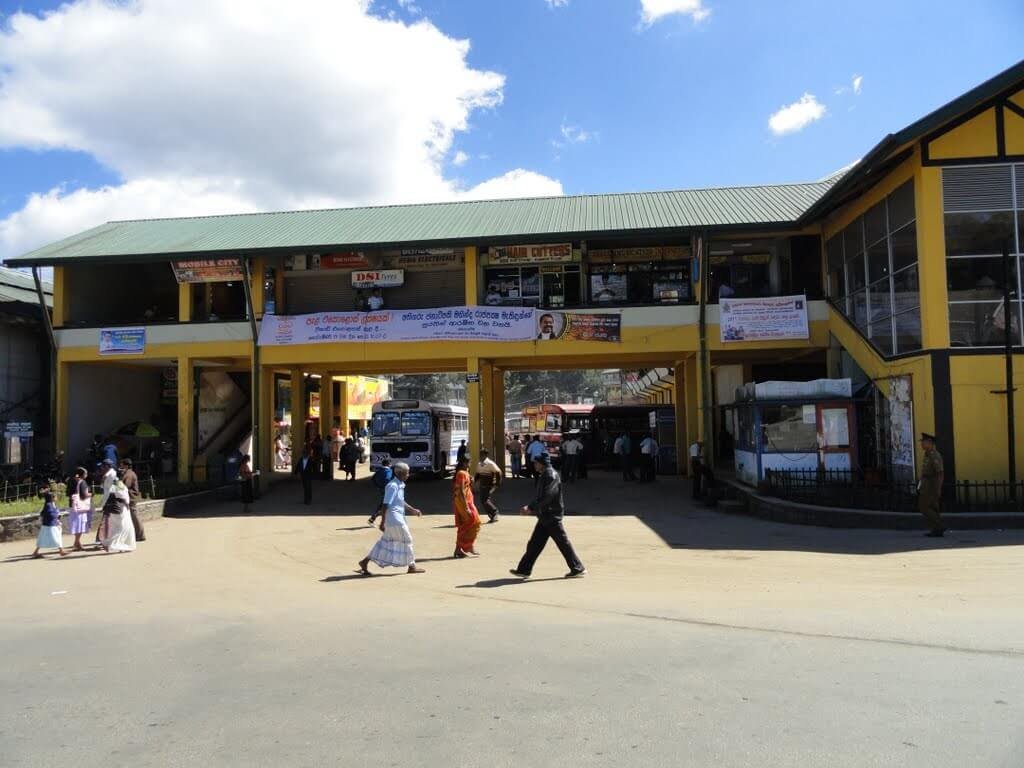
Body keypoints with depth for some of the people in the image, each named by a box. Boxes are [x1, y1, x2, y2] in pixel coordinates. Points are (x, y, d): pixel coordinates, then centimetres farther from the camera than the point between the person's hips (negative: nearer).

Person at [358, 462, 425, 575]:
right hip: (395, 519, -9)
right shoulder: (393, 486, -18)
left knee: (386, 541, 13)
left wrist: (413, 510, 16)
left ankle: (365, 562, 16)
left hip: (397, 518, 9)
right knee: (406, 540, 3)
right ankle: (412, 566, 16)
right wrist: (383, 522, -21)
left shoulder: (400, 485, 12)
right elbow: (386, 504, -20)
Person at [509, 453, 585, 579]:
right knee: (534, 544, 10)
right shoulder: (543, 476, 13)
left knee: (563, 543, -1)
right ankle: (524, 570, 15)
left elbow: (546, 497, -26)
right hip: (545, 517, 10)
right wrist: (531, 508, 9)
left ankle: (578, 569, 8)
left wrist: (530, 508, -25)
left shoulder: (551, 476, -17)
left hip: (552, 517, -10)